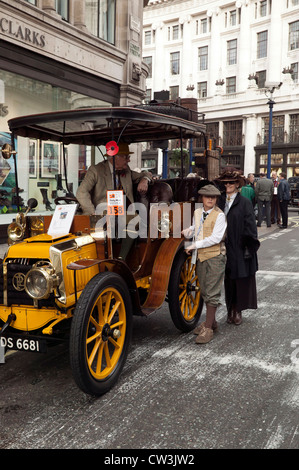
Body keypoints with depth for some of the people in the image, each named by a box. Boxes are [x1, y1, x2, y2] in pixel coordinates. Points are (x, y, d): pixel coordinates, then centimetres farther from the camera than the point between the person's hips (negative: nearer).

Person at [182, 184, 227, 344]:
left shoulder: (219, 215, -10)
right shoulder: (197, 213, 9)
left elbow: (216, 238, -18)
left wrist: (194, 245, -16)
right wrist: (187, 232, 4)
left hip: (215, 256, -7)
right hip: (201, 256, 7)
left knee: (212, 293, -4)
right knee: (204, 291, 15)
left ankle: (208, 328, -1)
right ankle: (211, 321, 30)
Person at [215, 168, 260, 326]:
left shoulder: (245, 203, -5)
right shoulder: (220, 202, 8)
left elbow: (250, 227, -7)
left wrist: (249, 247, -12)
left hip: (240, 249, -4)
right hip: (226, 249, 4)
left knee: (241, 281, 3)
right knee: (229, 281, 10)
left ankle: (237, 310, 16)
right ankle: (231, 309, 20)